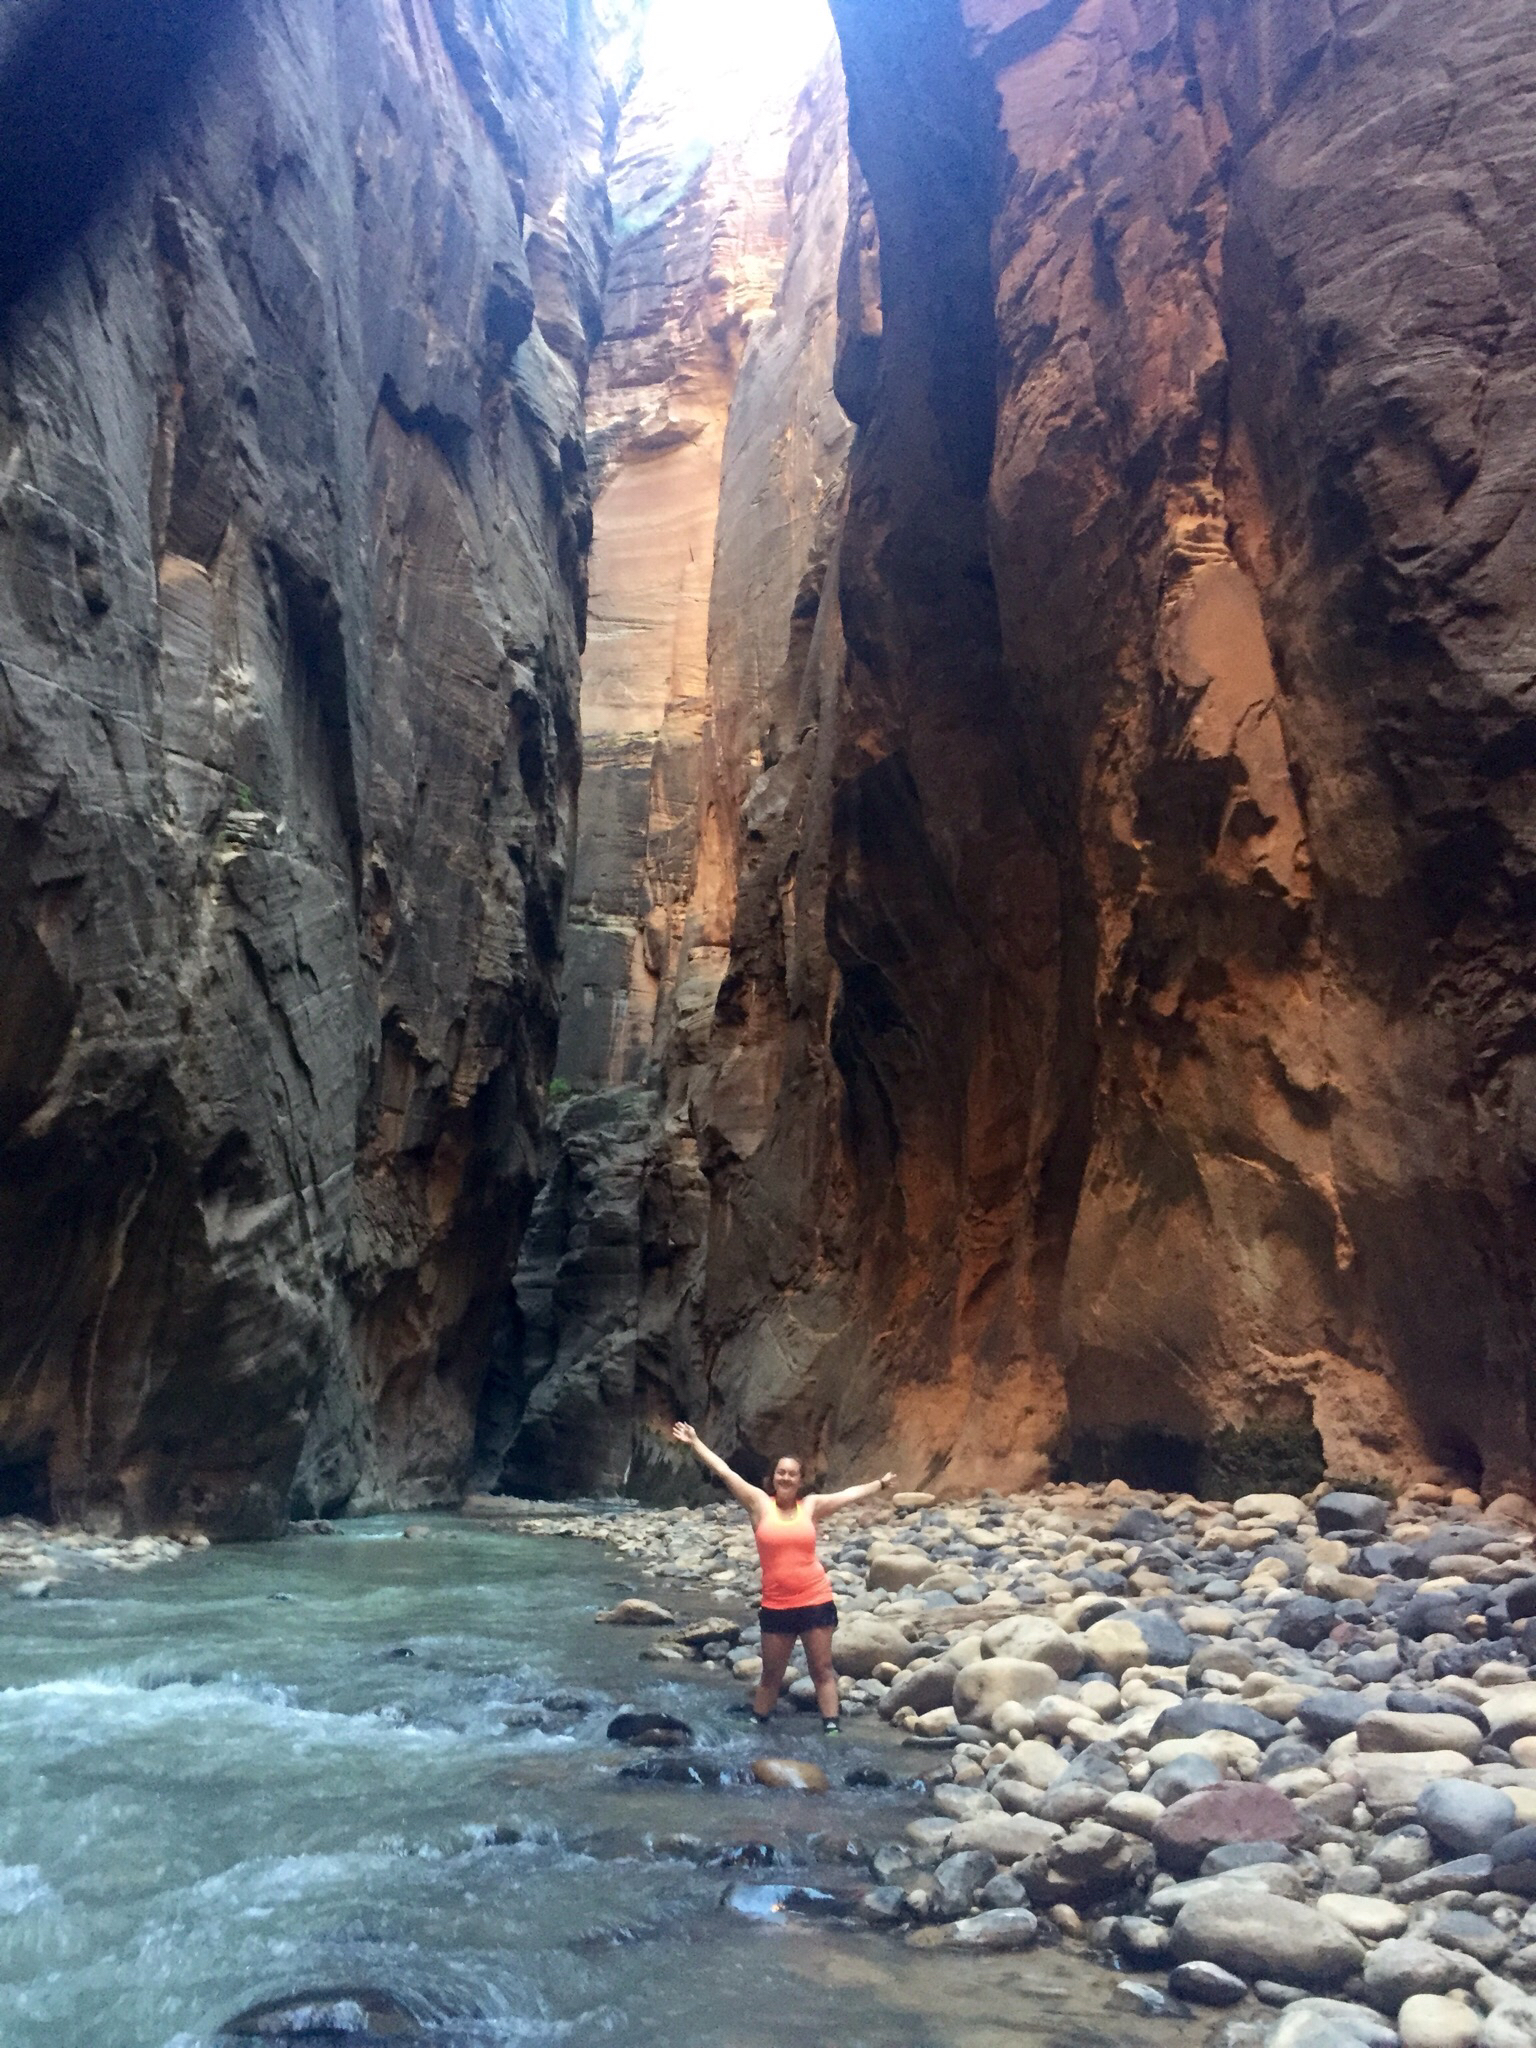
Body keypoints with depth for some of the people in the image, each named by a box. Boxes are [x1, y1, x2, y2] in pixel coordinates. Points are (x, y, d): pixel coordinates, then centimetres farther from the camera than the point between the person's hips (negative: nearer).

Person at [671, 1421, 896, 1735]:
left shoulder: (811, 1506, 2)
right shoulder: (760, 1504, -2)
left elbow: (850, 1494, 13)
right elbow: (724, 1471, -3)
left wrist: (880, 1483, 21)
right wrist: (694, 1443, -4)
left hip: (816, 1601, 0)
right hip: (776, 1605, 0)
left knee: (822, 1669, 5)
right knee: (771, 1674, 12)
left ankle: (831, 1728, 9)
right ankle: (756, 1726, 25)